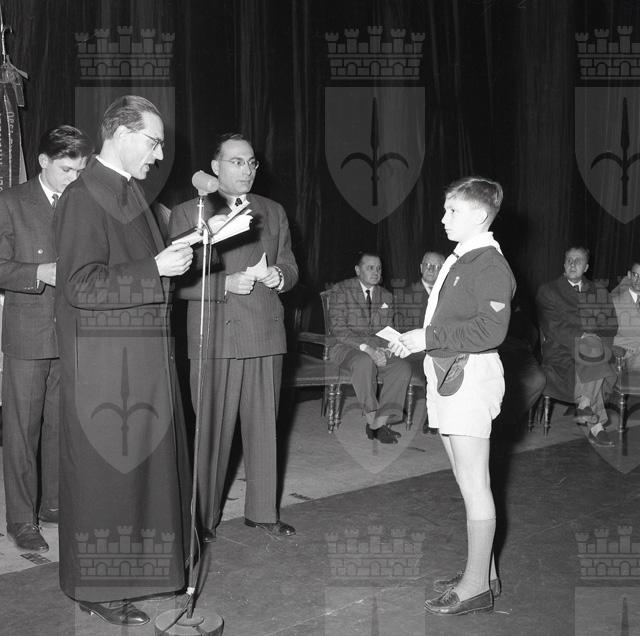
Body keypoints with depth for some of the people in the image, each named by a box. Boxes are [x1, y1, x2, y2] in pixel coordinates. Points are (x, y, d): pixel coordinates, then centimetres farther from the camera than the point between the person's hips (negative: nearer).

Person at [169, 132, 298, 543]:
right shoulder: (188, 213, 2)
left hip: (266, 336, 4)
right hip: (215, 337, -4)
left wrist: (279, 276, -4)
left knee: (264, 427, 9)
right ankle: (203, 517, 13)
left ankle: (262, 512, 21)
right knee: (211, 430, 0)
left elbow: (290, 265, 20)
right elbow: (178, 279, -4)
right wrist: (225, 283, -17)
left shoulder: (274, 212, 16)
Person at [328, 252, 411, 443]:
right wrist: (365, 348, -24)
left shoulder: (386, 296, 15)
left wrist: (385, 349, -11)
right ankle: (372, 420, -25)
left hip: (378, 349, 5)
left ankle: (381, 422, -24)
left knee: (403, 367, -26)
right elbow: (337, 328, -11)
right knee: (365, 363, -38)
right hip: (347, 348, -5)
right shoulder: (341, 290, -2)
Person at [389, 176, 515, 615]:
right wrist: (414, 341, 11)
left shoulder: (490, 264, -13)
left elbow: (490, 329, -23)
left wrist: (428, 338, -21)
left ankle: (477, 586, 8)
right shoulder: (458, 261, 16)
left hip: (471, 375, -10)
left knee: (474, 485, -2)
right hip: (447, 372, 10)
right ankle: (483, 571, 27)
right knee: (468, 482, 15)